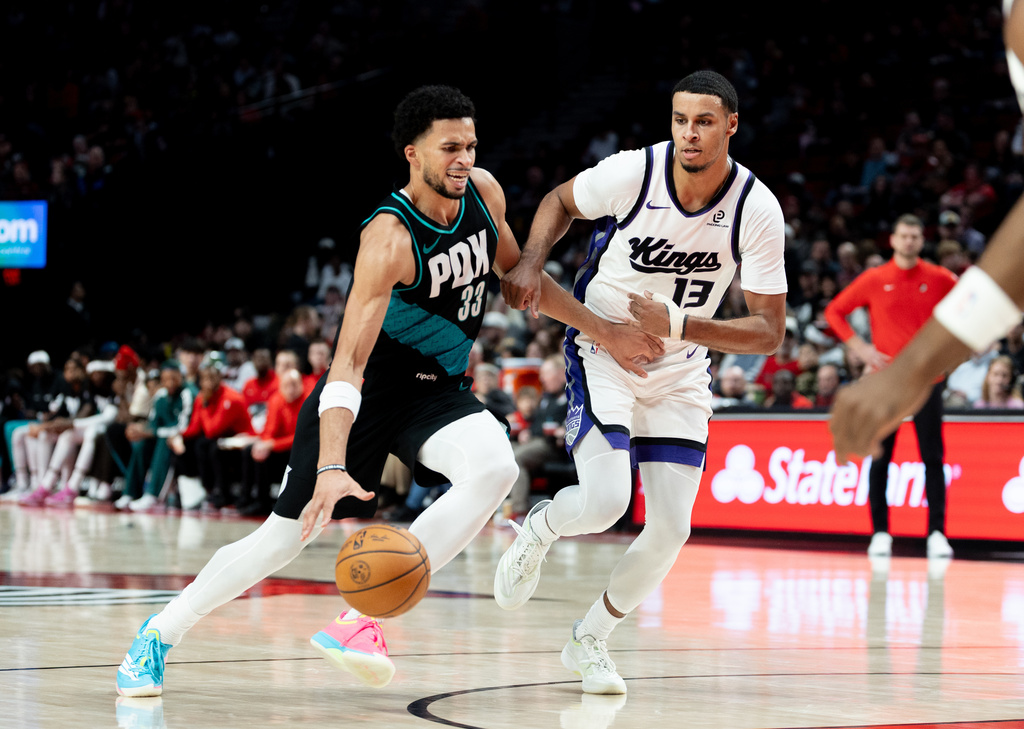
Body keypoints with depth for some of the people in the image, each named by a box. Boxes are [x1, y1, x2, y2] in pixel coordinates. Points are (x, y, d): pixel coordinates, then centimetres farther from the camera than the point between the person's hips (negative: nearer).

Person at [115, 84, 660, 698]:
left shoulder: (484, 193, -7)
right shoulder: (390, 238, -28)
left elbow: (517, 275, 13)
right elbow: (349, 360, -34)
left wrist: (603, 330, 7)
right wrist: (331, 467, -45)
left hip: (439, 390, 5)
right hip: (371, 387, -5)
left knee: (495, 468, -28)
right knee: (287, 536, -1)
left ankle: (361, 619, -28)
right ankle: (159, 635, 22)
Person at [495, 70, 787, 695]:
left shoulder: (758, 210, -19)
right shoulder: (633, 173, -21)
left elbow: (769, 332, -17)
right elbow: (561, 201, 2)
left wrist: (677, 325, -29)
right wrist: (530, 265, -16)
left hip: (680, 369, 3)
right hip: (602, 353, -3)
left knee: (672, 528, -2)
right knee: (605, 502, -22)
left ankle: (591, 639, 21)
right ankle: (538, 531, 15)